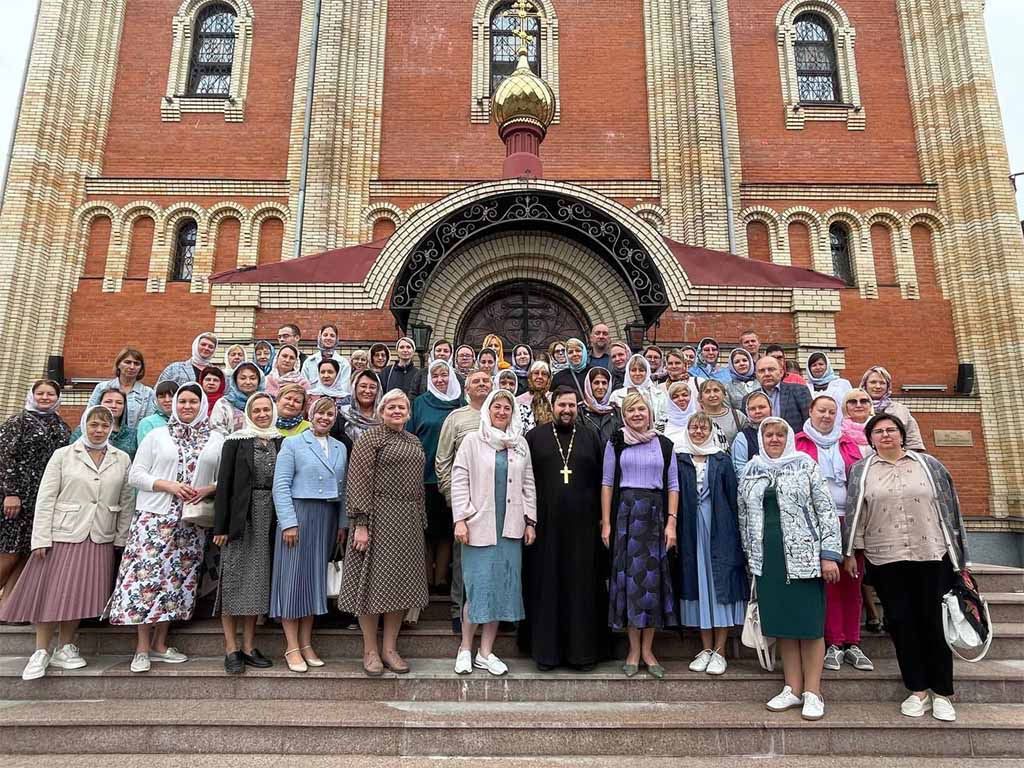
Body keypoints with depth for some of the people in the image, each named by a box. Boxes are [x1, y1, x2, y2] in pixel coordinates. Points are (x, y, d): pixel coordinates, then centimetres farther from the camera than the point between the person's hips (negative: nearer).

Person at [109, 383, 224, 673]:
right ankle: (142, 648, 3)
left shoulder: (216, 440, 9)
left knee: (177, 578, 6)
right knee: (147, 575, -7)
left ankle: (160, 644, 18)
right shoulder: (156, 435, 7)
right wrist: (168, 485, -11)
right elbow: (136, 475, 2)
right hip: (154, 518, -2)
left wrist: (209, 489, -12)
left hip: (192, 522, 2)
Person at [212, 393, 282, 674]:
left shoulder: (280, 442, 9)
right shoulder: (236, 441, 0)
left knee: (259, 580, 8)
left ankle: (248, 646, 16)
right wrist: (220, 526, -9)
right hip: (241, 517, -3)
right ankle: (231, 648, 6)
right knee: (235, 579, -1)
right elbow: (224, 483, -4)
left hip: (269, 519, 4)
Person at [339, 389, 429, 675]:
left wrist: (420, 522, 16)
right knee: (374, 580, 0)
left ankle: (390, 648, 19)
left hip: (408, 522, 6)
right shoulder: (370, 439, -4)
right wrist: (360, 523, -17)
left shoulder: (414, 443, 16)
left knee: (401, 583, 8)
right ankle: (370, 650, 14)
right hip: (378, 518, -6)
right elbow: (358, 482, -11)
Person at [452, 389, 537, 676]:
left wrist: (530, 521, 7)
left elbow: (528, 484, 13)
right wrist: (460, 519, -10)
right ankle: (466, 649, 15)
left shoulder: (520, 444, 12)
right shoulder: (472, 441, 1)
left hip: (510, 527, 4)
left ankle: (485, 652, 17)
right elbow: (459, 480, -3)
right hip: (479, 525, -4)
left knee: (502, 586, 5)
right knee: (478, 585, -3)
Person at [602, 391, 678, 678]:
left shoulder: (664, 444, 7)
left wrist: (671, 522, -3)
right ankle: (634, 649, 11)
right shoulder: (615, 443, 5)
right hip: (625, 513, -1)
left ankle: (647, 649, 14)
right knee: (628, 576, 1)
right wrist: (606, 522, -2)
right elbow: (607, 483, 4)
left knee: (653, 577, 2)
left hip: (655, 514, 1)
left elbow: (673, 485, 6)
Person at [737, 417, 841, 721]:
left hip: (804, 556, -3)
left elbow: (826, 510, -2)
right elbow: (744, 517, 17)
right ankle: (792, 689, 18)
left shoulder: (804, 465, 1)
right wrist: (750, 555, 16)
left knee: (809, 624, 1)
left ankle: (812, 692, 11)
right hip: (767, 560, 3)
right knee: (781, 624, 8)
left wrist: (829, 554, -8)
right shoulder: (750, 472, 11)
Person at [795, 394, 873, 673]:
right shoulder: (799, 443, 6)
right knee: (827, 581, -1)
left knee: (851, 582, 4)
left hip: (849, 519, 3)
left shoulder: (848, 444, 17)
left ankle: (852, 644, 12)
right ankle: (833, 644, 7)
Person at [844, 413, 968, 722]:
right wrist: (851, 553, 2)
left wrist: (956, 554, 4)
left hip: (931, 556, 0)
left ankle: (942, 693, 19)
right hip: (886, 559, 0)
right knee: (901, 623, 5)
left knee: (935, 623, 5)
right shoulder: (861, 471, 7)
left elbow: (949, 506, 7)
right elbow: (855, 514, 5)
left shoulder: (928, 464, 6)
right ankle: (918, 691, 18)